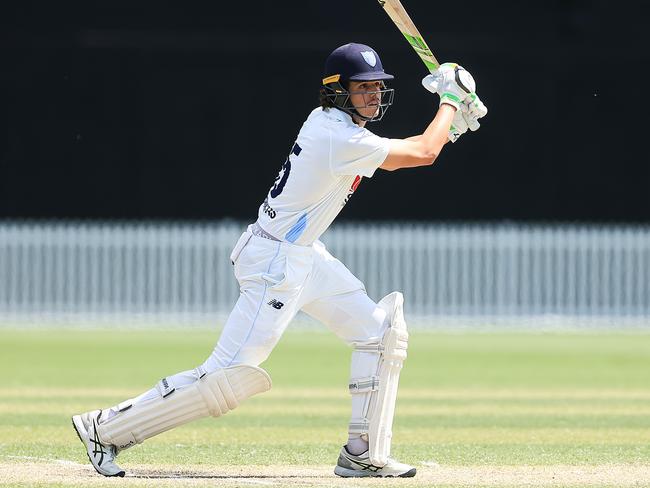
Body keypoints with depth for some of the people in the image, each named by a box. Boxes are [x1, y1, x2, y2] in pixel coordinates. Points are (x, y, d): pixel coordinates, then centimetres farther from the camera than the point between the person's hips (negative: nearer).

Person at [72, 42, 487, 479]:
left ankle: (363, 455, 8)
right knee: (230, 378, -12)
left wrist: (451, 124, 11)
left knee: (380, 331, 8)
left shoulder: (327, 120, 7)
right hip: (276, 262, -11)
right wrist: (451, 100, 0)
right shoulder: (342, 139, -21)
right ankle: (106, 428, -4)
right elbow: (422, 154, -15)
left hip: (306, 258, 11)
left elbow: (396, 154, 22)